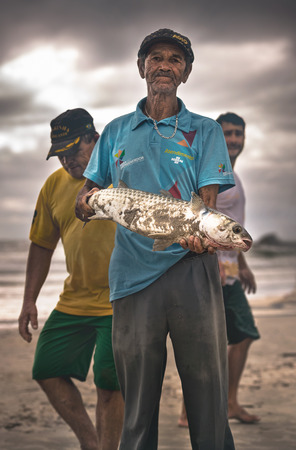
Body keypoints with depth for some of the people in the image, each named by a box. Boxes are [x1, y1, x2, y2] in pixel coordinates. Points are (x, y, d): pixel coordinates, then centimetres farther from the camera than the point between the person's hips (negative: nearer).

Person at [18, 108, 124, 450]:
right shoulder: (54, 185, 7)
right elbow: (42, 245, 15)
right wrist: (29, 301, 12)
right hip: (73, 302, 6)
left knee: (109, 383, -7)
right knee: (47, 371, 6)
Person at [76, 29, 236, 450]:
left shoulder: (204, 130, 11)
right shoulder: (116, 132, 17)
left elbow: (208, 199, -1)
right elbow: (88, 194, 16)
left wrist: (199, 234, -22)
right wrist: (86, 203, -8)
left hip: (191, 268, -1)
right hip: (132, 271, 2)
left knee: (207, 391, -3)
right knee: (136, 396, 4)